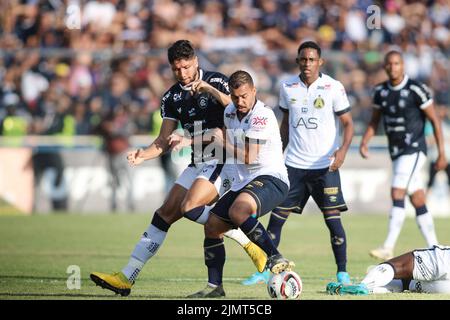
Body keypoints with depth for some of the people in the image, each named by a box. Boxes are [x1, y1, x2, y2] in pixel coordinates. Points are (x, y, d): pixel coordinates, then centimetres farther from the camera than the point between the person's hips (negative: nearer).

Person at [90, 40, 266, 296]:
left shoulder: (217, 82, -8)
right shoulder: (172, 97, 9)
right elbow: (165, 140, 10)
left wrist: (210, 90, -31)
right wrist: (144, 155, -9)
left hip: (222, 160, -7)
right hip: (198, 163, 7)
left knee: (190, 208, -24)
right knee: (165, 214, 1)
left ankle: (249, 244, -11)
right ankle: (127, 277, 1)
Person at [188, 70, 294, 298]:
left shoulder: (263, 115, -16)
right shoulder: (230, 112, 9)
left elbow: (249, 157, -22)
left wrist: (223, 143, -14)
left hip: (271, 179, -9)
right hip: (242, 183, 9)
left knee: (238, 210, -37)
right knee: (211, 226, 7)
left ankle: (275, 259, -33)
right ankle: (214, 286, 16)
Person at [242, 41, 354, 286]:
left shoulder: (333, 87, -6)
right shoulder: (288, 88, 5)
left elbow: (348, 123, -4)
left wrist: (343, 150, -22)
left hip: (325, 165, -3)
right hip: (294, 164, 3)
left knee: (332, 218, -7)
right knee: (276, 215, 0)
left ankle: (342, 272, 3)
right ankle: (265, 270, 8)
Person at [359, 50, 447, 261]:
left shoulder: (416, 90, -12)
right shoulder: (381, 91, 6)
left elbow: (434, 120, -7)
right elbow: (374, 121, 15)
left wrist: (441, 153, -9)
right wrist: (364, 142, -3)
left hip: (414, 150, -6)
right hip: (396, 153, 6)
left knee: (397, 194, -17)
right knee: (418, 202, 10)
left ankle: (388, 248, -20)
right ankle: (433, 248, 17)